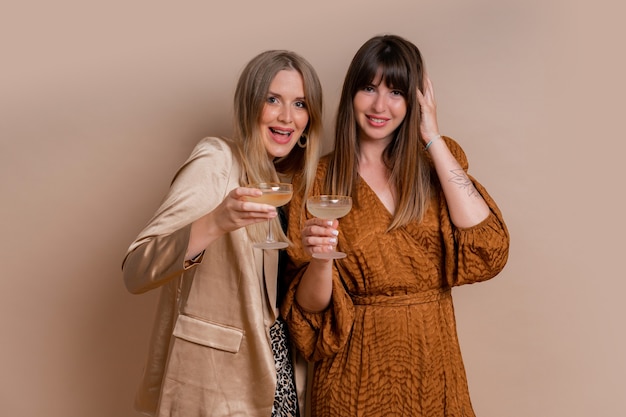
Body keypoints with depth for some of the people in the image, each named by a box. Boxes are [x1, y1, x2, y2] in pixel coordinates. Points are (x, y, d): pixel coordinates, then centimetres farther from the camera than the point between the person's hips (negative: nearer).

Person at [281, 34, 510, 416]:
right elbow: (311, 306, -6)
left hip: (433, 362, 2)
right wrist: (320, 259, -28)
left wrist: (433, 140, -14)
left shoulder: (437, 162, 0)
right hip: (356, 368, -2)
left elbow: (488, 249, -16)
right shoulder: (320, 180, -6)